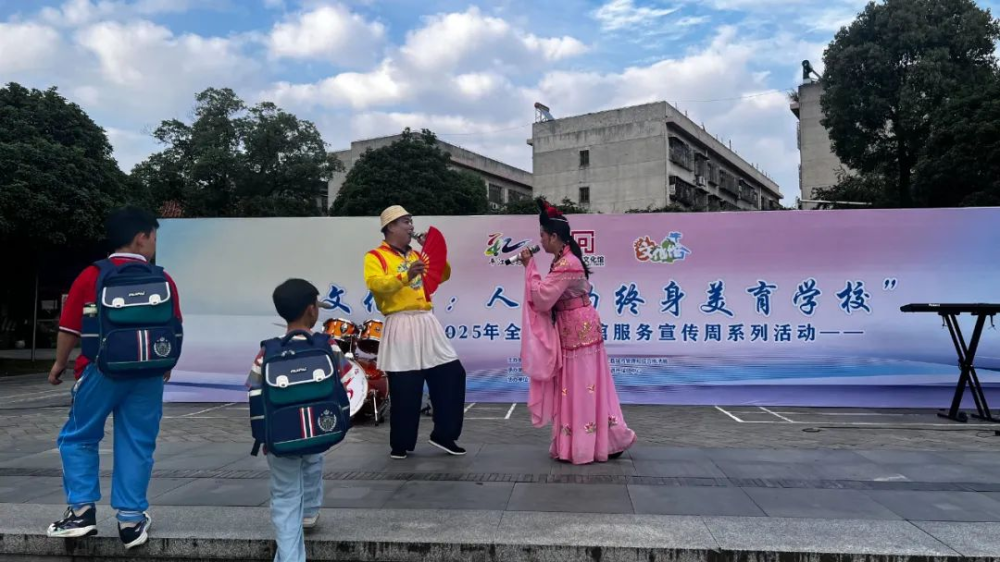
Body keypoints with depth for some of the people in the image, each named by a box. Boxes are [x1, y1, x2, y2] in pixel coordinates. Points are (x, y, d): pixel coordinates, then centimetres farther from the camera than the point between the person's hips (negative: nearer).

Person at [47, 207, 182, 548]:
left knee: (78, 438, 15)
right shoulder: (163, 280, 1)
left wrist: (60, 364, 16)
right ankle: (131, 520, 10)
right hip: (148, 374, 1)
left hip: (102, 370, -1)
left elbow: (70, 328, 1)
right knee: (137, 445, 7)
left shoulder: (92, 276, -2)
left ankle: (82, 511, 10)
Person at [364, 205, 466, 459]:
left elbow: (443, 275, 19)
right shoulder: (376, 256, 0)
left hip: (427, 323, 6)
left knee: (452, 374, 4)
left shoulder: (417, 255, 21)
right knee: (404, 390, -3)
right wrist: (406, 276, -33)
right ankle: (401, 444, 14)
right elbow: (376, 283, -19)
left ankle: (443, 435, 16)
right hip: (401, 327, -6)